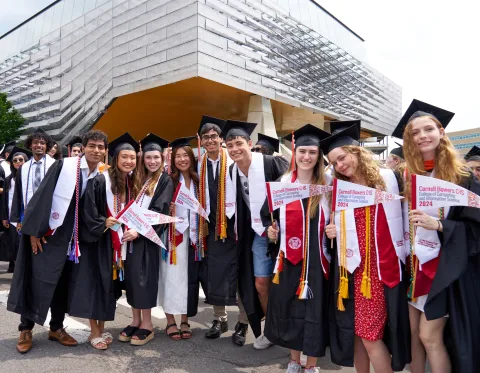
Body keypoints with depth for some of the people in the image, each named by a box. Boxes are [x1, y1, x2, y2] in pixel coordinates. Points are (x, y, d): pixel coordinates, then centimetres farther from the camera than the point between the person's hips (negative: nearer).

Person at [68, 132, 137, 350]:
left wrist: (135, 230, -6)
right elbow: (87, 211, -16)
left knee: (109, 284, 12)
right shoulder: (99, 181, -13)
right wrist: (103, 224, -22)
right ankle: (94, 332, 13)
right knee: (95, 283, 0)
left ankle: (102, 328, 25)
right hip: (98, 240, -6)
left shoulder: (132, 184, 6)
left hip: (119, 242, 6)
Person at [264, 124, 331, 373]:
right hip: (289, 258, 2)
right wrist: (270, 230, -5)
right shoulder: (282, 183, 4)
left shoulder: (328, 184, 0)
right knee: (289, 308, 10)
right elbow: (269, 215, 13)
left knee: (314, 310, 5)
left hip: (316, 259, -2)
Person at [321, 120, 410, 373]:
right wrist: (332, 231, -7)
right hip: (352, 268, 3)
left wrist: (401, 257, 0)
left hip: (382, 267, -3)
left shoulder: (388, 178, 0)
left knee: (369, 334, -3)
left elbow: (401, 218, 5)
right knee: (355, 331, 10)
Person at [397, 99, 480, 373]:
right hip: (416, 263, 5)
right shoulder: (409, 176, 6)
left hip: (445, 267, -4)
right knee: (415, 333, 12)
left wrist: (438, 224, -21)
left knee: (430, 337, 0)